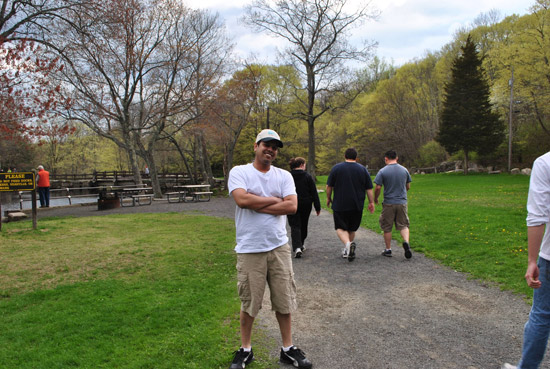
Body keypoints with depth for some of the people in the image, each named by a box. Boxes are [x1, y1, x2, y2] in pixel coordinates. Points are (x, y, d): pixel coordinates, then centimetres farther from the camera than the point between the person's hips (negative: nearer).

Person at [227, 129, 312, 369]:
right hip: (249, 250, -3)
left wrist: (257, 206, -11)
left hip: (279, 247, 3)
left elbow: (292, 206, -7)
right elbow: (242, 199, -19)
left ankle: (288, 349, 27)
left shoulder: (284, 176, 7)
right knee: (248, 304, 9)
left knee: (284, 302, 11)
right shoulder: (239, 172, -1)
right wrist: (275, 200, -8)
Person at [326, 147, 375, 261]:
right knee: (352, 229, 16)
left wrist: (328, 198, 15)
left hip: (340, 205, -2)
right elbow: (369, 189, 4)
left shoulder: (336, 168, -1)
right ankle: (347, 251, 22)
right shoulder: (363, 169, 4)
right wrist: (371, 202, 12)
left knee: (341, 228, 3)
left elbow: (329, 186, 1)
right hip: (357, 206, 3)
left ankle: (348, 243, -23)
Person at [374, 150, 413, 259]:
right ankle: (406, 242, -15)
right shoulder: (404, 170, 4)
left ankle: (388, 250, 16)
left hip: (388, 203, -3)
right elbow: (408, 187, 12)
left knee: (387, 228, 8)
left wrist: (375, 199, 6)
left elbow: (378, 188, -11)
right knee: (403, 225, 10)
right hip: (402, 202, 3)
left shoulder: (382, 171, -8)